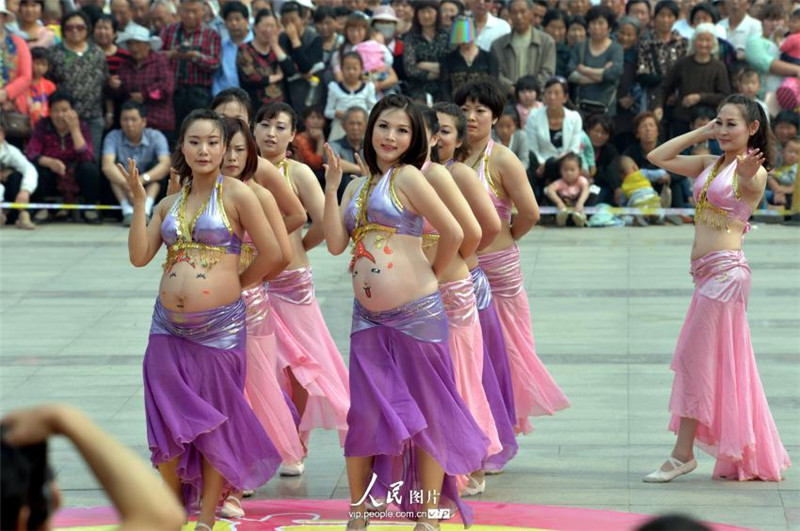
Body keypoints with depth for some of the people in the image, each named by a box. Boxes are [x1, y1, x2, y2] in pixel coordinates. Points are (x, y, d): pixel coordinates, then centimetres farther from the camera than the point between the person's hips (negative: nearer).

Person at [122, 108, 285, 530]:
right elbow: (139, 256, 3)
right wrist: (138, 202, -2)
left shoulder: (236, 195, -4)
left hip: (220, 328, -5)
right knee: (167, 423, 7)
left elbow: (271, 254, -6)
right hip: (169, 328, 5)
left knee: (216, 422, 4)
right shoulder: (170, 204, 11)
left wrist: (237, 283, 4)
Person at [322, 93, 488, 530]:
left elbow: (453, 233, -13)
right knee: (363, 413, 7)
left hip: (416, 314, -6)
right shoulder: (357, 186, 13)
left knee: (426, 413, 3)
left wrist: (432, 274, 1)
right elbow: (336, 243, 2)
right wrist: (331, 187, -1)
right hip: (368, 318, 6)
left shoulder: (407, 176, -7)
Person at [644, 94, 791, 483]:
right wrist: (701, 133, 11)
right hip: (706, 271, 9)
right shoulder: (710, 165, 14)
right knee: (724, 364, 12)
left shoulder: (754, 171, -9)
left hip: (726, 269, -9)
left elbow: (748, 186, -34)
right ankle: (752, 457, 19)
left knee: (694, 357, -8)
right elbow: (657, 157, 16)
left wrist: (746, 174, -57)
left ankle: (683, 453, -3)